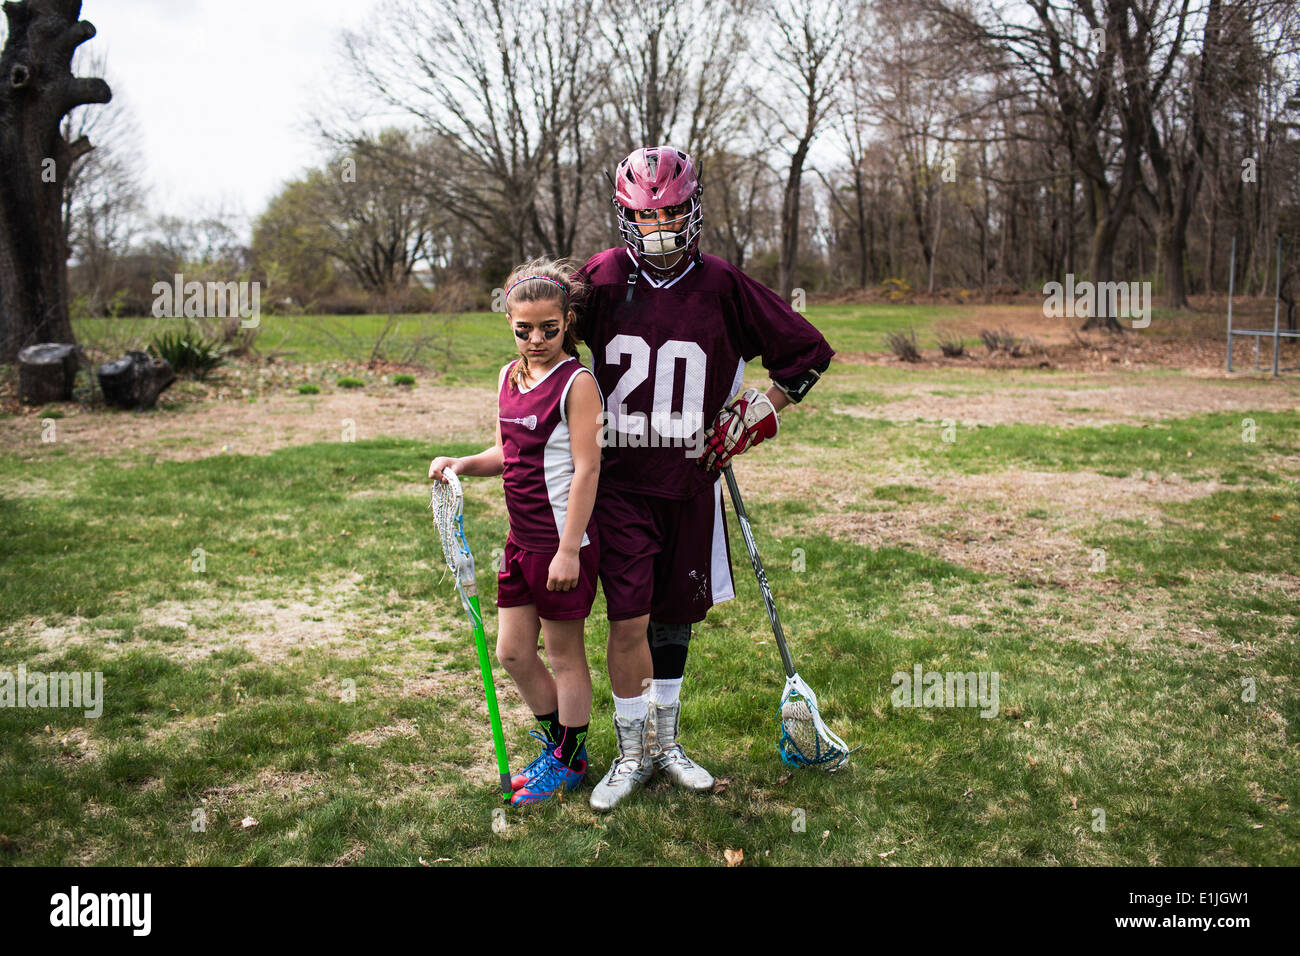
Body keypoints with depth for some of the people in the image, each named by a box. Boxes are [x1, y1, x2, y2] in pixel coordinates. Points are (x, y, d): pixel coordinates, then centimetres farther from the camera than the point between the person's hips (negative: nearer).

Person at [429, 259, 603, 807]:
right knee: (513, 653, 13)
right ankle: (558, 742, 35)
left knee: (564, 653, 7)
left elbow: (586, 468, -18)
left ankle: (568, 761, 26)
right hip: (521, 540, 8)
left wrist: (568, 550, -21)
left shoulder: (577, 382, -14)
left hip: (563, 542, -8)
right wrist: (460, 465, 2)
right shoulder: (509, 377, 9)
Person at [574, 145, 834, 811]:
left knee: (675, 615, 13)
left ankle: (665, 743, 31)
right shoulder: (603, 278, -2)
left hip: (691, 480, 2)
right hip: (621, 480, -1)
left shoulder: (722, 286, -2)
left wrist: (757, 413, -2)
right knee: (629, 620, -5)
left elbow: (808, 351, 6)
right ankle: (632, 755, 15)